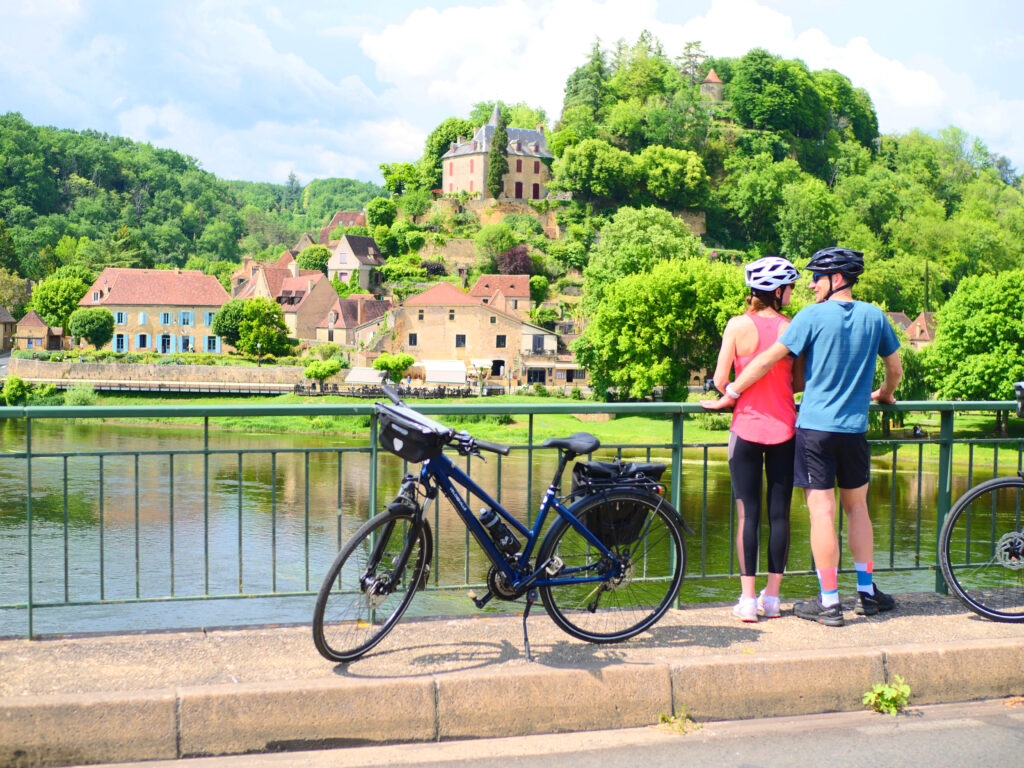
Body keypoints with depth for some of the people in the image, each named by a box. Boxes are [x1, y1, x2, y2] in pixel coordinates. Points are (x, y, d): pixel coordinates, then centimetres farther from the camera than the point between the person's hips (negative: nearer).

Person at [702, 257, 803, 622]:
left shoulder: (738, 325, -7)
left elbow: (720, 380, -7)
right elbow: (799, 382, 3)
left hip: (747, 428, -1)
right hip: (784, 428, 1)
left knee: (748, 514, 3)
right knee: (779, 512, 8)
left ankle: (748, 599, 3)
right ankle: (771, 597, 14)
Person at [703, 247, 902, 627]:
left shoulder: (813, 316, -7)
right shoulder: (874, 317, 6)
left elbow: (768, 359, -9)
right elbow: (895, 368, 15)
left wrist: (731, 393, 0)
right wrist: (884, 393, 36)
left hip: (815, 426, -4)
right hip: (855, 428, 4)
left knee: (821, 512, -2)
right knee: (857, 507, 18)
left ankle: (829, 603, 1)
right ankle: (867, 592, 24)